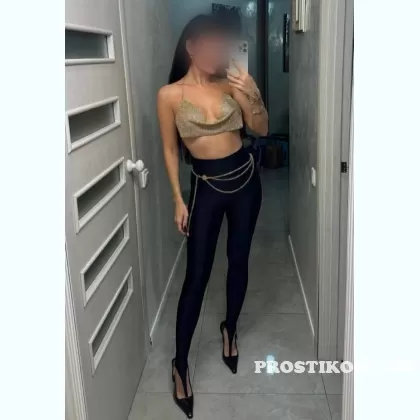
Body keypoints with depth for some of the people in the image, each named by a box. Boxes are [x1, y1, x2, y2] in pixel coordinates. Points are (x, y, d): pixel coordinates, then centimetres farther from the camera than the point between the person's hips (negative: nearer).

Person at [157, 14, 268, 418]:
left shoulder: (230, 85, 2)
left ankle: (229, 330, 39)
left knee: (238, 261, 13)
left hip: (245, 178, 4)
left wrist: (252, 95, -18)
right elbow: (170, 150, -1)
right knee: (196, 275, -3)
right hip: (206, 186, -3)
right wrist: (178, 199, -3)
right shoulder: (170, 95, -5)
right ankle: (180, 365, 12)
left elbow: (261, 130, 0)